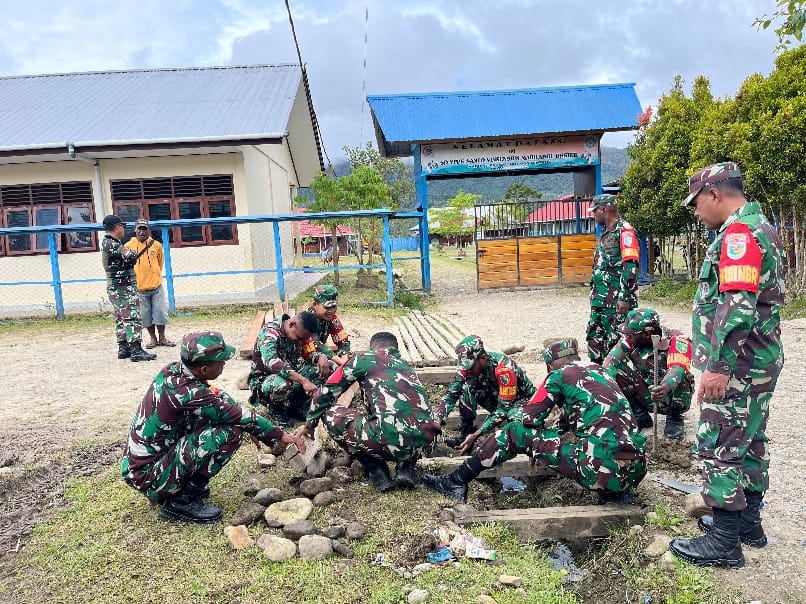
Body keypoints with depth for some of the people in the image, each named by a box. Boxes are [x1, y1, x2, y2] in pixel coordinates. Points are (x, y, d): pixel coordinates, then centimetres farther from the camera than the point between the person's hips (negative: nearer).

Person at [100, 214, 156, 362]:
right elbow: (132, 257, -19)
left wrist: (129, 255, 1)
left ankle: (123, 348, 20)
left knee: (122, 319, 14)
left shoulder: (107, 242, 16)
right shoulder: (111, 244, -17)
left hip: (115, 288, 11)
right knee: (132, 317, -12)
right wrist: (131, 253, 1)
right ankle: (136, 350, -15)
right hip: (123, 287, -11)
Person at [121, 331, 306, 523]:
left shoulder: (172, 371, -3)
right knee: (230, 434, -21)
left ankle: (190, 485, 12)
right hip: (148, 477, -9)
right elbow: (241, 417, -18)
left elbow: (218, 395, 9)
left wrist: (250, 427, 7)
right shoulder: (189, 393, -28)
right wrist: (280, 436, -6)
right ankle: (182, 501, -7)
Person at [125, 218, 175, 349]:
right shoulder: (129, 246, -4)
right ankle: (153, 339, 19)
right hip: (139, 288, -1)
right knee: (146, 315, 6)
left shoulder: (156, 245, 0)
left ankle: (162, 338, 18)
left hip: (156, 286, 1)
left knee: (160, 312, 5)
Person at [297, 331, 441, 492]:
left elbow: (327, 391, 17)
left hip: (390, 440, -6)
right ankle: (406, 467, 16)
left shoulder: (364, 358, 14)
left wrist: (310, 424, 33)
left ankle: (377, 472, 10)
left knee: (330, 414, 15)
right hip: (424, 444, 6)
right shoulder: (406, 366, 30)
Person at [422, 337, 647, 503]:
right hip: (636, 471, 7)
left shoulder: (560, 375, 1)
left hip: (603, 467, -7)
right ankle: (617, 491, 17)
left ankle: (457, 482, 10)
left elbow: (529, 418, 5)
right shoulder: (599, 371, 22)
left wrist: (513, 412, 27)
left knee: (517, 431, 3)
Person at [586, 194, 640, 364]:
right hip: (600, 299, 10)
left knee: (615, 340, -5)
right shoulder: (605, 233, 18)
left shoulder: (624, 230, -11)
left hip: (616, 299, -10)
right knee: (595, 337, 13)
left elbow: (630, 267, -18)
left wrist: (625, 297, -22)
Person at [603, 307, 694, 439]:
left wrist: (666, 387, -62)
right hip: (647, 397, 3)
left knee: (681, 377, -34)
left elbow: (677, 369, -42)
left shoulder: (677, 341, -25)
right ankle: (640, 417, 2)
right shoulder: (632, 340, -13)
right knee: (617, 372, -18)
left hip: (671, 397, -3)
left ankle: (674, 419, -4)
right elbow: (610, 360, -19)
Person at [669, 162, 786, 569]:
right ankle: (747, 521, 32)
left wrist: (718, 365, -27)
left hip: (735, 366, -11)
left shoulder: (738, 232, -17)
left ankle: (724, 542, 6)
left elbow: (737, 305, -27)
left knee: (720, 447, -3)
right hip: (761, 360, 11)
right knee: (749, 441, 18)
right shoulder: (763, 228, 16)